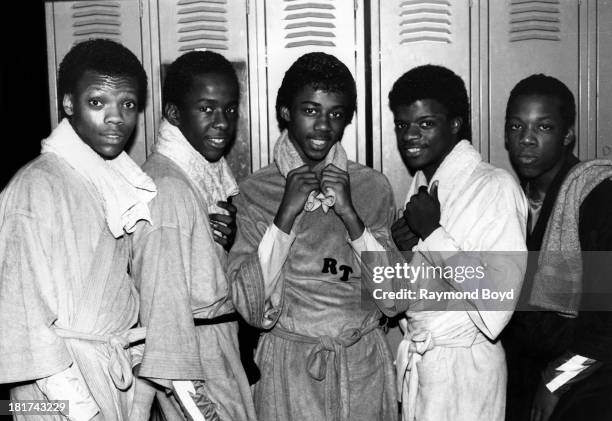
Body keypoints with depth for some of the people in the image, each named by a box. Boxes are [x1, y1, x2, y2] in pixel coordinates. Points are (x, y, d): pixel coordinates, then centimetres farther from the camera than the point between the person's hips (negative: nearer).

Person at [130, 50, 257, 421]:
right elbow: (163, 298, -23)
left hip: (220, 343, 8)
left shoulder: (210, 172, 6)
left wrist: (230, 240, -7)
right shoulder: (166, 185, -20)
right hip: (193, 360, -8)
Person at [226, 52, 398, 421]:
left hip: (365, 364, 2)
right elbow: (253, 308, -11)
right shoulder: (256, 191, -5)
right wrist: (286, 213, -18)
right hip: (288, 366, -1)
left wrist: (350, 214, -16)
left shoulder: (373, 186, -1)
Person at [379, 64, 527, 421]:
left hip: (462, 367, -6)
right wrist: (404, 250, -9)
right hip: (414, 361, 6)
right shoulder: (421, 186, 7)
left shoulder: (495, 188, -16)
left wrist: (432, 233, -20)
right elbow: (393, 302, 10)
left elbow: (496, 310, -23)